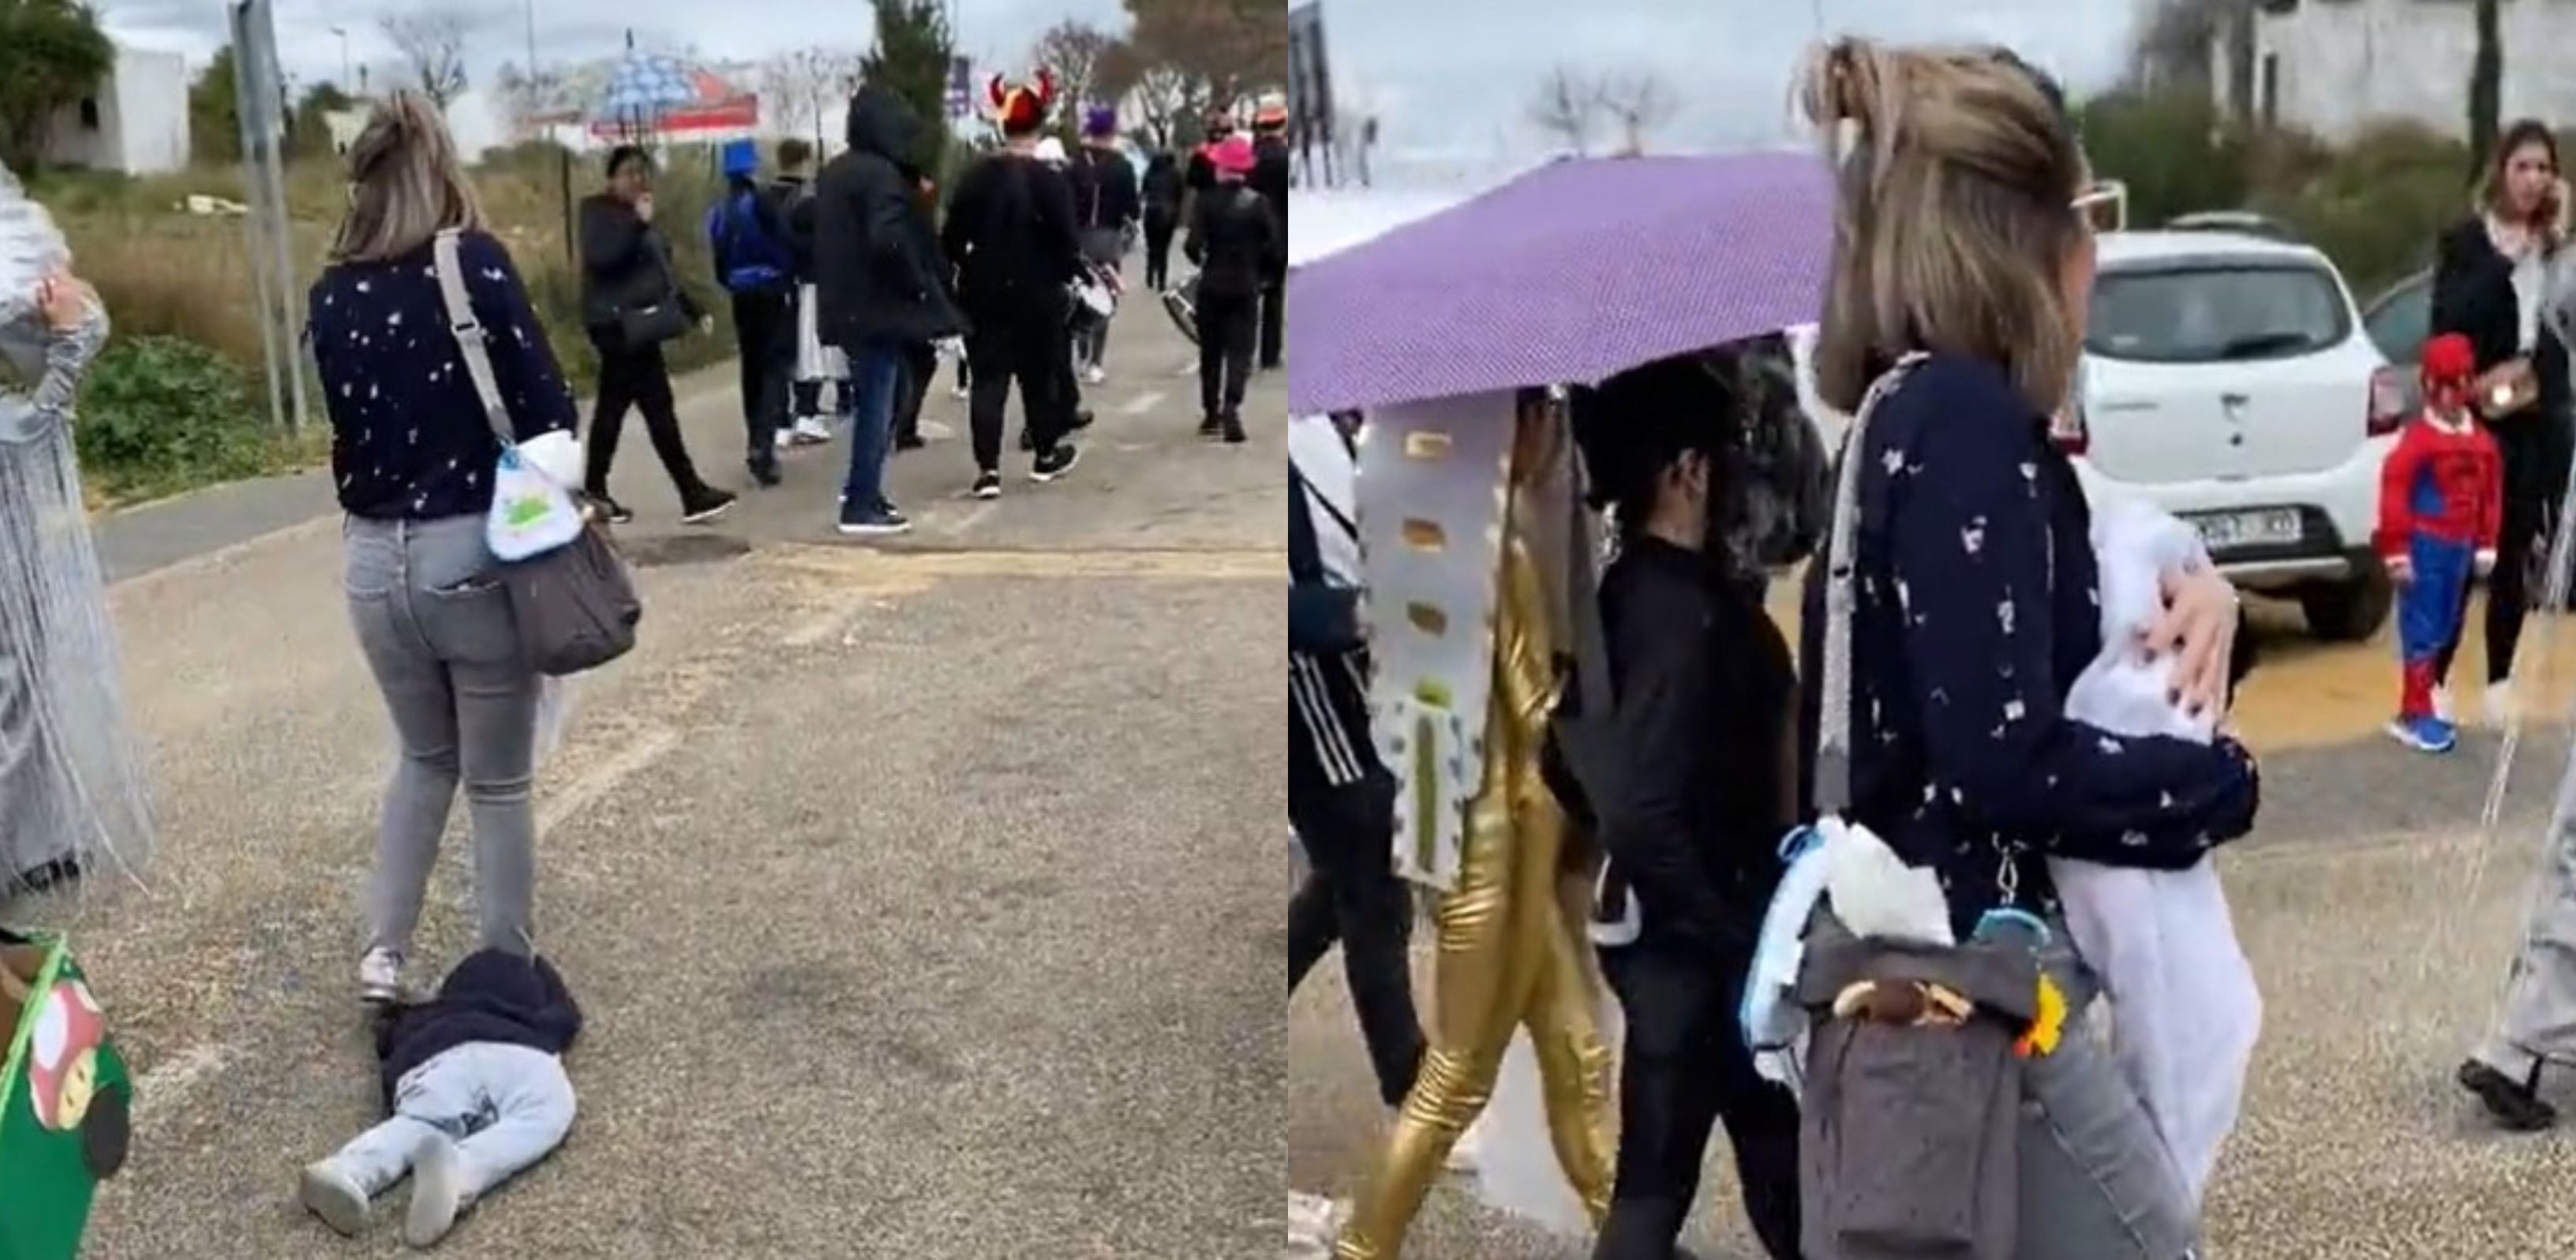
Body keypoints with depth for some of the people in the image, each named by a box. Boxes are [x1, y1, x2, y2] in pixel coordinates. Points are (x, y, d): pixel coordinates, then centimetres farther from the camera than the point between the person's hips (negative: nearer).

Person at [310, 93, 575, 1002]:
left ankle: (382, 956, 19)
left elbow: (347, 424, 8)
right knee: (498, 781, 11)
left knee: (425, 759, 25)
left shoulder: (331, 297, 5)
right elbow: (546, 407, -10)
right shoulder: (476, 265, -9)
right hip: (474, 553, -4)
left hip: (374, 559, 4)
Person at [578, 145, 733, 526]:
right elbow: (600, 257, -24)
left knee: (613, 408, 10)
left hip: (635, 326, 9)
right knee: (659, 409, -10)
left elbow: (658, 271, 25)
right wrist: (638, 223, -28)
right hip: (619, 325, -9)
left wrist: (693, 310, 23)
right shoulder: (599, 212, -7)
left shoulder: (634, 215, 19)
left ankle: (596, 492, 15)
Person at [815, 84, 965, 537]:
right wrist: (920, 287, -15)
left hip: (846, 305, 9)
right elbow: (888, 239, -27)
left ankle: (861, 490, 24)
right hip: (880, 306, -9)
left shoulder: (833, 173, 14)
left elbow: (821, 235, 20)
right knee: (877, 404, -4)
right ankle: (862, 505, -1)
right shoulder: (881, 174, -16)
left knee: (868, 399, 19)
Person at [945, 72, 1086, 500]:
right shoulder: (1051, 181, -10)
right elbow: (1065, 244, -11)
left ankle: (987, 469, -6)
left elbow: (952, 240, 1)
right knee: (1039, 373, 14)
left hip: (983, 292, 2)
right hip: (1037, 293, -2)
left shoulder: (975, 177, -1)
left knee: (988, 377, 3)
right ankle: (1045, 456, 29)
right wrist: (1068, 275, 7)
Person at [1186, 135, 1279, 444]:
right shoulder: (1259, 203, -5)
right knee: (1240, 351, 1)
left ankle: (1211, 414, 19)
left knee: (1210, 352, 14)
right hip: (1246, 287, 0)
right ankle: (1231, 407, -20)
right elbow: (1276, 246, -9)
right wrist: (1261, 272, 6)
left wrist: (1201, 261, 6)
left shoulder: (1207, 201, -8)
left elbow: (1193, 245, -15)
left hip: (1212, 286, 0)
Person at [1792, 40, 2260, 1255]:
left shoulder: (1908, 414, 10)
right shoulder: (1963, 424, -18)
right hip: (1966, 982, -10)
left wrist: (2181, 588, 3)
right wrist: (2220, 783, -9)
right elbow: (2009, 762, -25)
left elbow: (2050, 600, 23)